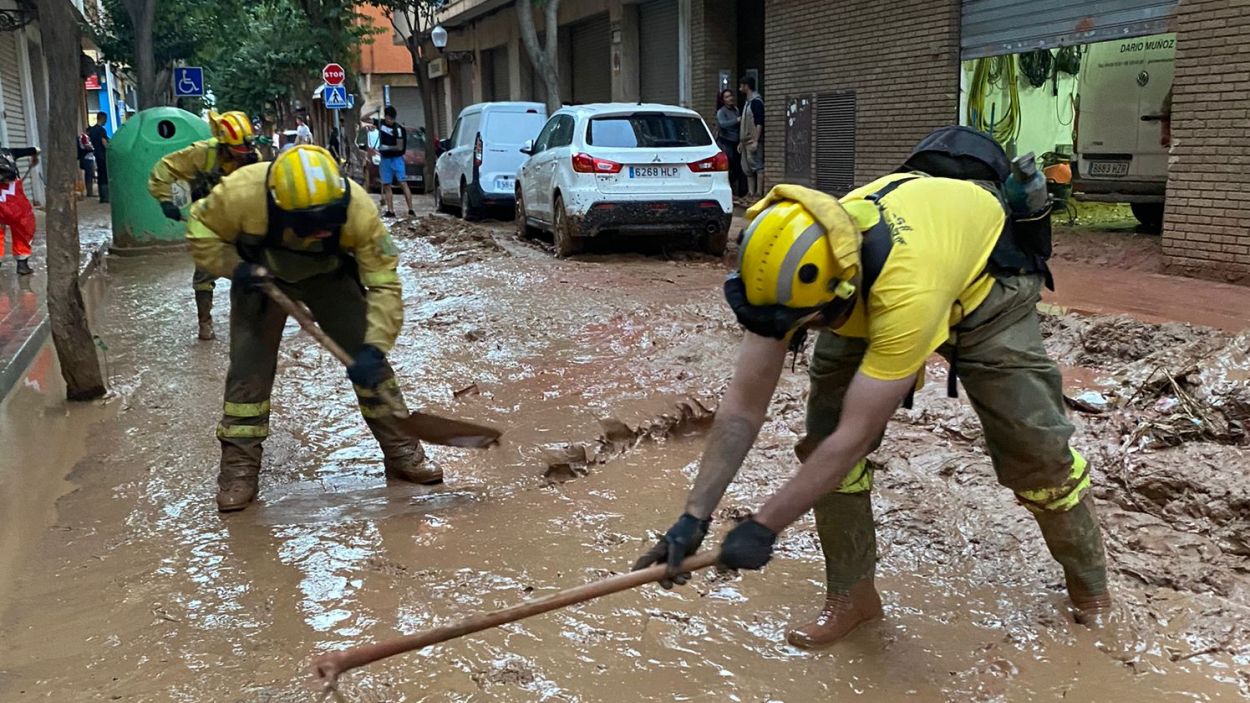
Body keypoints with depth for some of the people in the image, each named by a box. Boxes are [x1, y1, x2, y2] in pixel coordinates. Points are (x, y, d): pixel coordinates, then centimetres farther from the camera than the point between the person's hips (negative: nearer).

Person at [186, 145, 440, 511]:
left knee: (368, 361, -7)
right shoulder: (242, 192, -36)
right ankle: (239, 466, 8)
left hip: (329, 276, 0)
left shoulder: (359, 209, -36)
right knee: (248, 367, -6)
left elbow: (384, 283, -30)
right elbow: (201, 232, -15)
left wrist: (374, 347, -38)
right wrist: (234, 267, -30)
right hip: (260, 277, 0)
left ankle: (401, 450, 6)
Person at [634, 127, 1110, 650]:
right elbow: (742, 407, -25)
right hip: (868, 286, 5)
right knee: (825, 428, -9)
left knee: (1032, 442, -7)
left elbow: (855, 438, -40)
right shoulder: (794, 266, -31)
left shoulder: (905, 290, -47)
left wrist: (763, 527, -33)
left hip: (985, 280, -4)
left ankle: (1091, 586, 22)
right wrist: (694, 517, -27)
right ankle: (851, 592, 8)